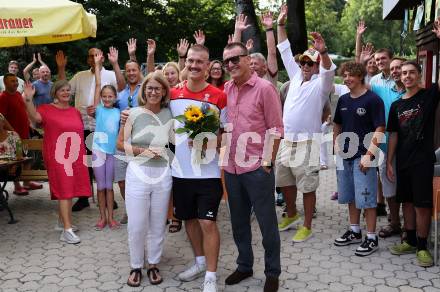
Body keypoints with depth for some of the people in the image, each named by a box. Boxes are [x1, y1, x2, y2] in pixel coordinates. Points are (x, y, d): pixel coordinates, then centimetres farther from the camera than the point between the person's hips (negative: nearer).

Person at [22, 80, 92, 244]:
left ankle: (66, 222, 25)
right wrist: (28, 99, -35)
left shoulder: (76, 112, 15)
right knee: (64, 192, -7)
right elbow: (35, 117, -22)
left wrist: (83, 155, 19)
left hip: (76, 158, 5)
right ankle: (67, 230, -6)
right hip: (58, 158, -5)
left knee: (70, 192, 10)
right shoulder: (47, 109, -1)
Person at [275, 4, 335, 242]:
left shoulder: (321, 84, -4)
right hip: (285, 141, 7)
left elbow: (329, 71, -26)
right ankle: (291, 216, 37)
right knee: (285, 182, 17)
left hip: (306, 143, -7)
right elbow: (285, 52, 16)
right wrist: (281, 25, 13)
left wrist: (323, 52, -45)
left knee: (308, 187, 1)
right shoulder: (296, 77, 12)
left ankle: (307, 227, 13)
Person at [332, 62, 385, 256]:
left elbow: (379, 129, -12)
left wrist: (368, 154, -19)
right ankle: (354, 231, 29)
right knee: (350, 196, 15)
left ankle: (371, 238, 7)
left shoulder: (373, 100, -8)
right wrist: (337, 148, 8)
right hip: (345, 156, 7)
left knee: (366, 198, -3)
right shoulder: (343, 100, 11)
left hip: (363, 157, -7)